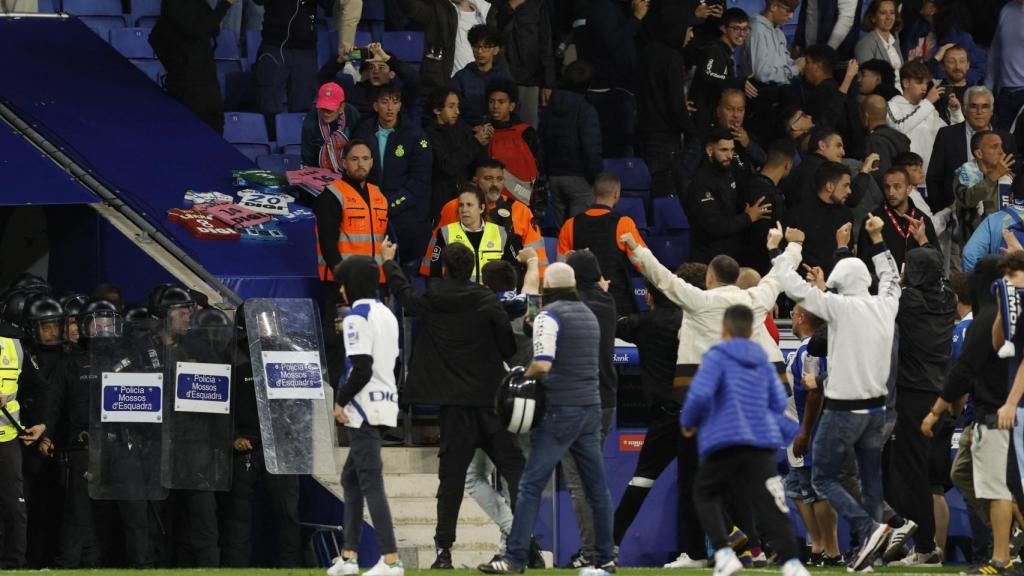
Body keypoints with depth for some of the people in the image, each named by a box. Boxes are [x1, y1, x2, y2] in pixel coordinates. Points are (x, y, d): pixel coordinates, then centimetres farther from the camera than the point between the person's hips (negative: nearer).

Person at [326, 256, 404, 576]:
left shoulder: (357, 316, -12)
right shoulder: (387, 315, 15)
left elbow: (361, 369, -20)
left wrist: (341, 400, -7)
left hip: (364, 409, -9)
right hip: (385, 403, 9)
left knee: (370, 483, -9)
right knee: (351, 478, 16)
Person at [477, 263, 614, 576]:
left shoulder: (549, 316, -10)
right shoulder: (588, 315, 15)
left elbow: (542, 365, -21)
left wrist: (524, 374, -2)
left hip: (561, 409, -7)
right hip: (592, 406, 7)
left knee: (531, 485, -8)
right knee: (596, 486, 12)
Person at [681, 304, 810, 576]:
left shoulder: (717, 357, -1)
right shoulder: (763, 362, 17)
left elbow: (700, 394, -13)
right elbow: (779, 403, 19)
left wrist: (688, 422, 4)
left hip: (724, 441, -4)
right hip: (762, 440, 4)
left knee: (705, 494, 16)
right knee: (770, 506, -5)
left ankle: (723, 553, -3)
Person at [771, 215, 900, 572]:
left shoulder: (841, 307, -14)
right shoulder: (885, 306, 4)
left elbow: (792, 285, -11)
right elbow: (891, 278, 27)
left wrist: (791, 246, 4)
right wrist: (877, 240, 36)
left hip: (843, 410, -6)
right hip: (876, 408, 6)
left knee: (824, 479, 3)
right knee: (871, 480, 12)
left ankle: (868, 529, -15)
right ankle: (868, 547, 8)